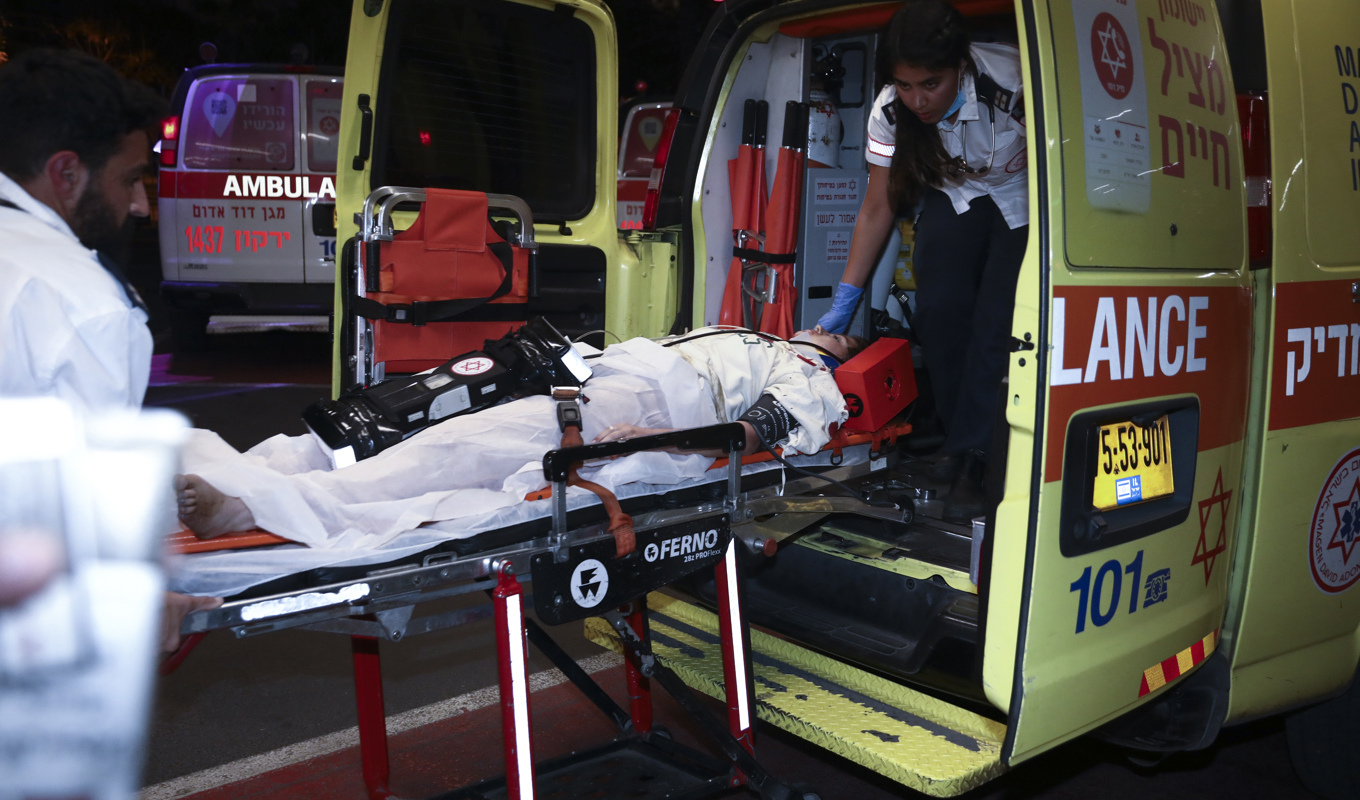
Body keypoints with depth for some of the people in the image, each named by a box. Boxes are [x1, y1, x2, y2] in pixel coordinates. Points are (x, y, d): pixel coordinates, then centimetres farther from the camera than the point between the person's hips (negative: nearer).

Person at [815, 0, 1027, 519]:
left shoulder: (1013, 85, -35)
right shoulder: (891, 112, -22)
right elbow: (877, 210, -11)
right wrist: (844, 301, -11)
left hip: (1023, 199, -3)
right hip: (954, 197, 3)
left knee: (997, 321, -19)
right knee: (938, 311, -15)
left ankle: (969, 459, -8)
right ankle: (960, 439, 6)